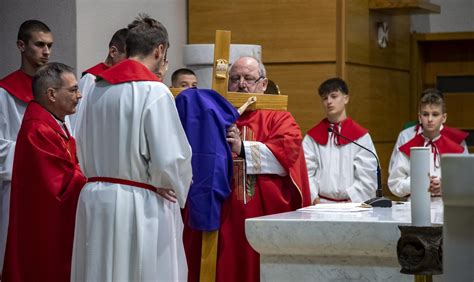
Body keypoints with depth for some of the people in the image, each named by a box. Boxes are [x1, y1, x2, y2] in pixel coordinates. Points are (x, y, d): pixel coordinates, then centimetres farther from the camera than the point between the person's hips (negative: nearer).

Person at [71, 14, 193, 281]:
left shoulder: (98, 89, 7)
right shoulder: (155, 91, -13)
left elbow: (84, 152, 12)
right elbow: (170, 159, -16)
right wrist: (174, 189, 3)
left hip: (95, 200, 7)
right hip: (141, 206, -7)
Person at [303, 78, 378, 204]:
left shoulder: (360, 136, 7)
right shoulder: (312, 137, 12)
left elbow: (367, 176, 1)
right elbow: (306, 172, 3)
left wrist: (351, 201, -8)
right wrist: (315, 199, -10)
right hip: (321, 204, 0)